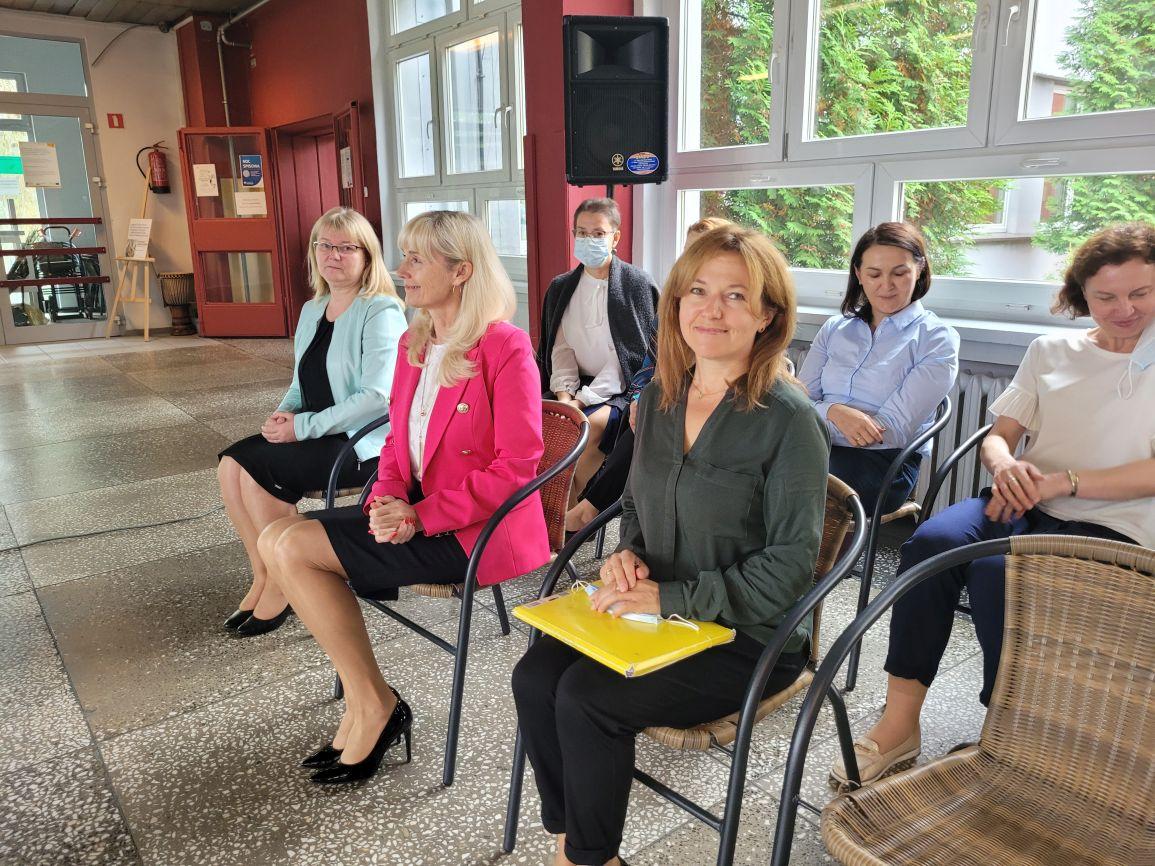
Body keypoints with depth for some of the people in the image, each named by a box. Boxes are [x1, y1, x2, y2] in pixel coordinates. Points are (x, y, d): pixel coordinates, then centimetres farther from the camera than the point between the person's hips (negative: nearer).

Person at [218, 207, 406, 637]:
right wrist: (284, 412, -2)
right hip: (315, 432, 8)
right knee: (231, 464, -11)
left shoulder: (381, 311, -13)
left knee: (260, 468, -22)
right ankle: (263, 577, 0)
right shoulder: (312, 310, 14)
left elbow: (378, 397, -22)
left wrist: (302, 427, -20)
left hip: (364, 440, -8)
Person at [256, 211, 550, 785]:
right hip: (414, 509, 8)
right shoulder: (413, 343, 11)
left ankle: (372, 704, 1)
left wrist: (422, 516, -20)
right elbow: (398, 438, 14)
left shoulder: (505, 348, -15)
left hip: (478, 528, -8)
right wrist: (388, 498, -7)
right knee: (280, 540, -6)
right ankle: (366, 704, 2)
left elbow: (517, 467, -17)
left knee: (293, 546, -15)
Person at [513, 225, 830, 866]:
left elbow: (790, 563, -16)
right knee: (535, 676, -15)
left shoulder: (789, 420, -17)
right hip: (656, 610, 6)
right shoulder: (660, 397, 4)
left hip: (748, 636, -6)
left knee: (586, 698, -22)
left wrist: (671, 596, -20)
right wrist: (628, 555, -5)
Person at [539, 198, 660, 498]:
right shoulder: (561, 287, 12)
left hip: (622, 389, -5)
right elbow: (561, 347, 7)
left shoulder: (636, 283, -5)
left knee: (586, 428, -32)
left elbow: (631, 352, -11)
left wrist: (584, 399, -17)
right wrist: (565, 394, -11)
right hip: (578, 384, 5)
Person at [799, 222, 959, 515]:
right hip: (817, 451, 4)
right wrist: (834, 412, -16)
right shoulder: (835, 329, 16)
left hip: (885, 463, -4)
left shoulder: (938, 339, 3)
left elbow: (891, 432, -7)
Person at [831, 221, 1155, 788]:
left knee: (998, 572, -35)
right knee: (932, 541, -30)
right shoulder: (1050, 352, 18)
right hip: (1022, 506, 4)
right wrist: (1006, 465, -12)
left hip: (1107, 526, -3)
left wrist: (1062, 481, -18)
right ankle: (898, 724, -26)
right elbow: (999, 435, 12)